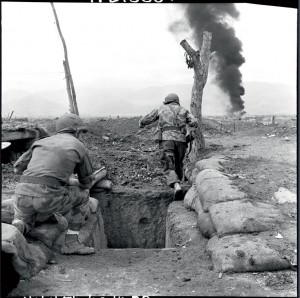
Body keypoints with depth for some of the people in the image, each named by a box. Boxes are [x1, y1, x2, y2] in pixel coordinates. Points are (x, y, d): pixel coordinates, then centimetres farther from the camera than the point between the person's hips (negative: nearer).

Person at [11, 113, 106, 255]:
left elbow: (17, 168, 31)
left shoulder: (41, 142, 25)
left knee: (23, 222, 36)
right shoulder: (80, 147, 13)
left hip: (23, 194, 5)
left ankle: (16, 228, -1)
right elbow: (87, 183, 21)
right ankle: (71, 243, 20)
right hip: (48, 197, -5)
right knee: (82, 194, 24)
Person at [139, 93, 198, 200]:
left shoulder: (161, 109, 23)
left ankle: (177, 186, -30)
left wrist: (141, 124, 50)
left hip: (166, 139, -2)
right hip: (180, 140, 2)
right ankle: (177, 183, 32)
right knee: (178, 164, 24)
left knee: (169, 168, -7)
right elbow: (194, 123, 7)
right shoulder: (184, 110, 24)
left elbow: (144, 120, 26)